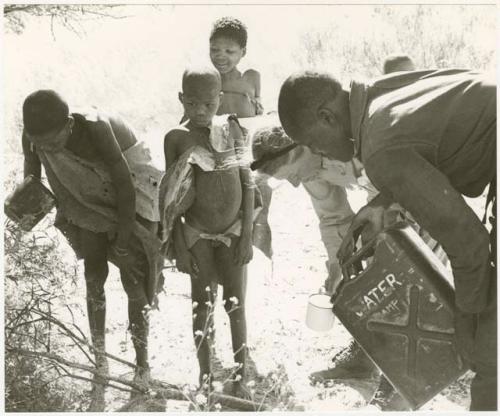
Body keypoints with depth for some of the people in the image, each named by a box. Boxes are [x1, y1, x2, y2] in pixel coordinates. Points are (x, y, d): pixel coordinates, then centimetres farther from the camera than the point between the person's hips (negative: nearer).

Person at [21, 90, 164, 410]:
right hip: (88, 205, 4)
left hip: (127, 203, -4)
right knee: (94, 281, 2)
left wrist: (124, 237, -21)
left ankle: (143, 364, 11)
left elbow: (125, 183, -29)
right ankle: (99, 361, 14)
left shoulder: (95, 130, -37)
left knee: (133, 283, -2)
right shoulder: (33, 138, -21)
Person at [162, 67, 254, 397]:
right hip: (196, 234, 0)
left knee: (235, 305, 6)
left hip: (233, 231, 1)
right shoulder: (176, 138, -12)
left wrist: (247, 234, -7)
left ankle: (240, 376, 19)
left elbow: (247, 183, -5)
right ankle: (205, 375, 24)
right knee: (202, 305, 8)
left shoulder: (231, 128, -9)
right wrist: (178, 246, -8)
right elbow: (171, 198, -7)